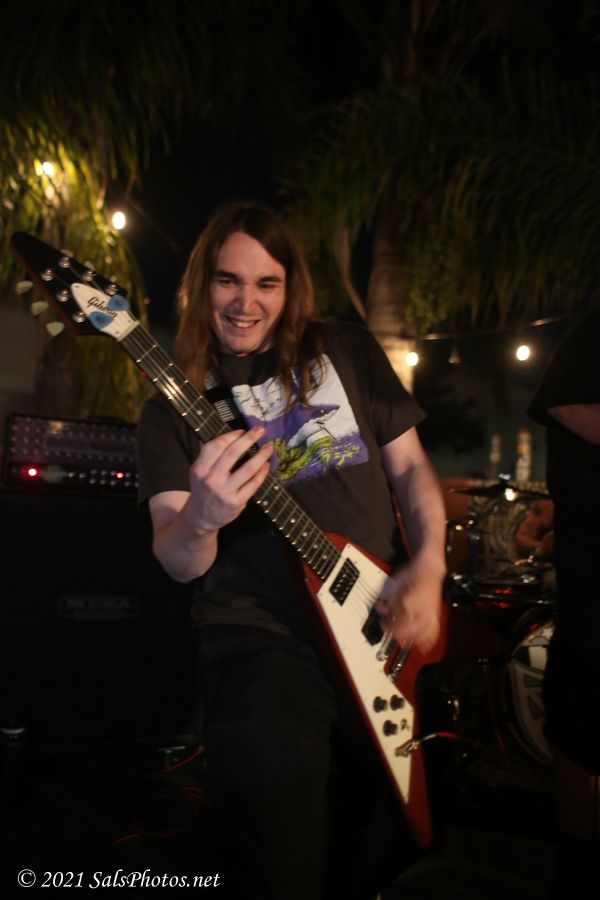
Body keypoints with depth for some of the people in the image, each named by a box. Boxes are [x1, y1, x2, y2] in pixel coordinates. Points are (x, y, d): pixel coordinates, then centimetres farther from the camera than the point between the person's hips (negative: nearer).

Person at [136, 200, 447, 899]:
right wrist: (201, 519, -28)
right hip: (261, 638, -2)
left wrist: (429, 566, -6)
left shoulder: (347, 352, 7)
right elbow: (178, 564, -4)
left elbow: (409, 464, 11)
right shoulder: (173, 408, 3)